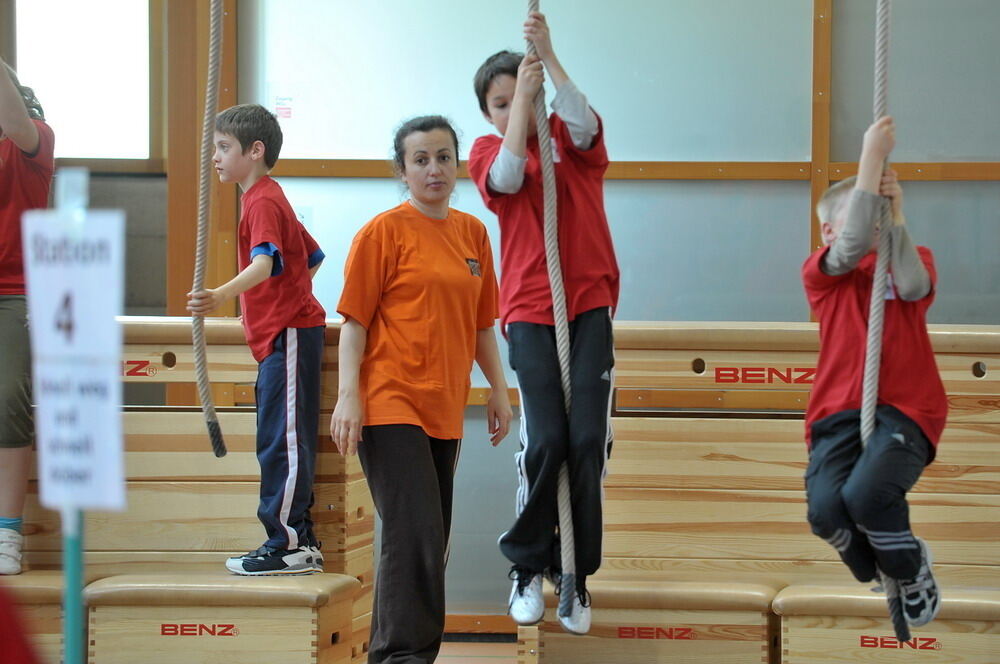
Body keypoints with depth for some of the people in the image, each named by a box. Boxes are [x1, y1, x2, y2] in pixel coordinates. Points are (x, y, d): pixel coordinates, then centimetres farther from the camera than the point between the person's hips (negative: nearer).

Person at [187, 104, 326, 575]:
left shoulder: (262, 203, -12)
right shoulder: (270, 199, 21)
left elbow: (265, 263, -30)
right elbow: (312, 257, 30)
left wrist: (222, 296, -44)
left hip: (289, 335, -11)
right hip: (284, 333, 11)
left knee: (282, 442, -10)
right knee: (281, 442, 11)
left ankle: (286, 545, -9)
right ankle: (299, 542, 13)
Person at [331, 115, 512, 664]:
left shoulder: (472, 233, 12)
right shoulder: (385, 231, -6)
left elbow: (481, 322, 20)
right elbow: (354, 319, -7)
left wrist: (498, 388, 17)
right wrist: (348, 395, -14)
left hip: (444, 409, 7)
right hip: (390, 405, -7)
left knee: (430, 539, 10)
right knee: (415, 533, -14)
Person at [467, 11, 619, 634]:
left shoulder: (570, 138, 8)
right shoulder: (488, 149, 8)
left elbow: (584, 122, -16)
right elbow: (508, 176, -15)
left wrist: (547, 55, -22)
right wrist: (521, 102, -14)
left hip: (590, 303, 1)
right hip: (529, 309, -1)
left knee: (588, 439, -7)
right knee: (545, 439, -13)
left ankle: (578, 574, 5)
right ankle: (528, 567, 4)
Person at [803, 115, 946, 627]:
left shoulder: (913, 261, 16)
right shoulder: (821, 272, 10)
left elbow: (912, 286, -9)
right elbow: (853, 246, -13)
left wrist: (895, 213, -14)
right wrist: (872, 155, -16)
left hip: (905, 408, -1)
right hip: (839, 412, 1)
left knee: (866, 494, -30)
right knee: (825, 509, -25)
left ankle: (912, 569, 3)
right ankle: (879, 570, 10)